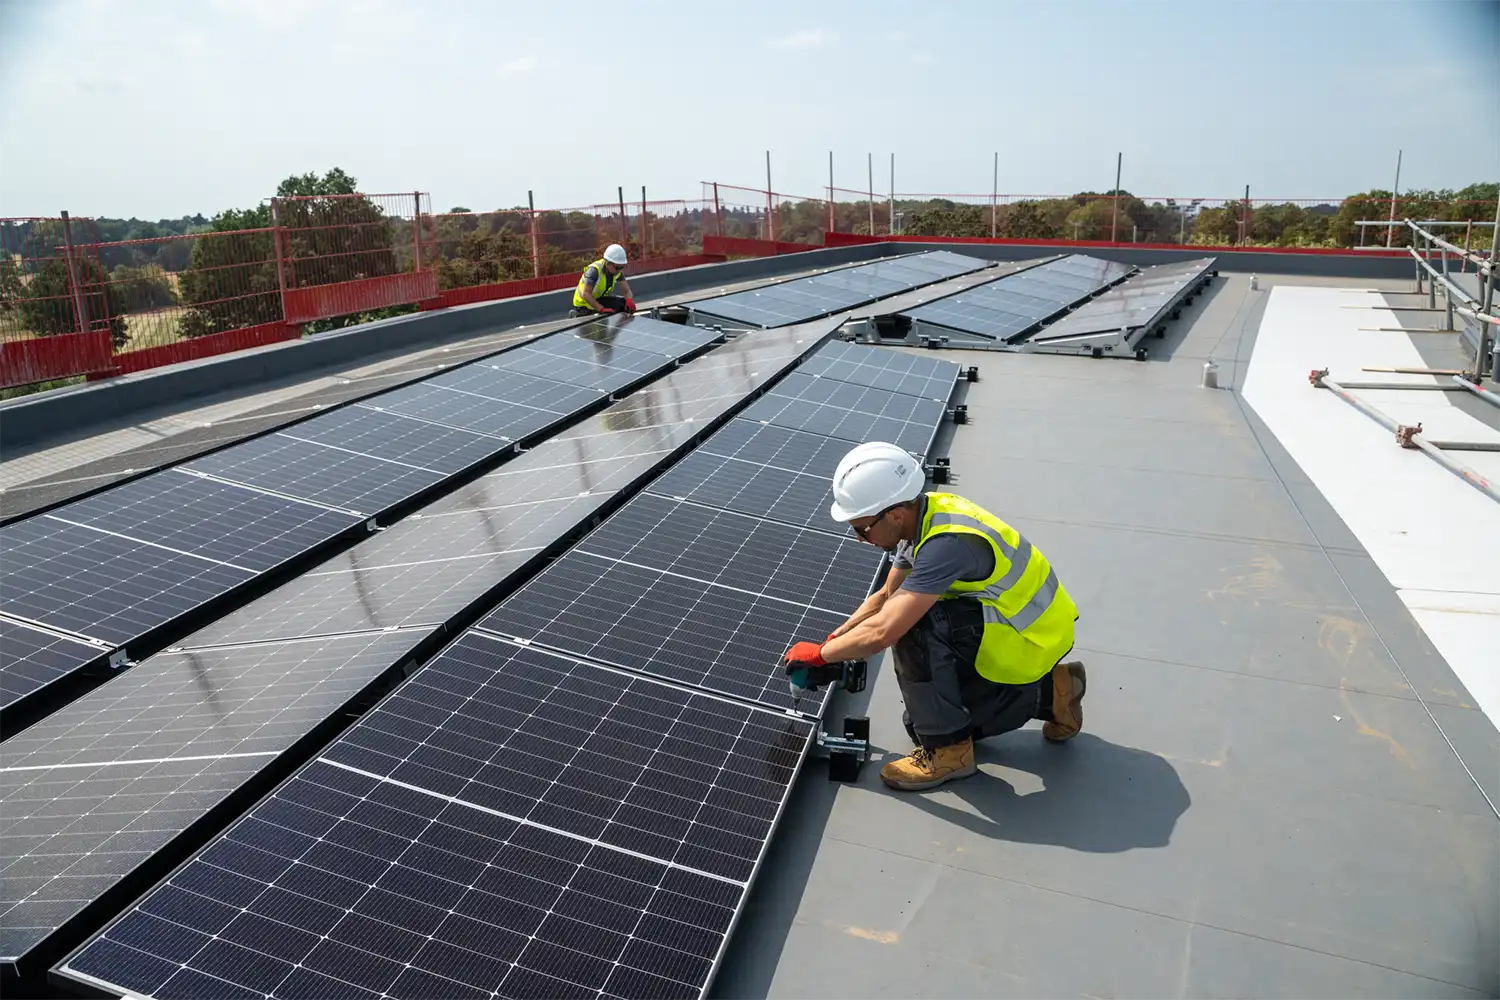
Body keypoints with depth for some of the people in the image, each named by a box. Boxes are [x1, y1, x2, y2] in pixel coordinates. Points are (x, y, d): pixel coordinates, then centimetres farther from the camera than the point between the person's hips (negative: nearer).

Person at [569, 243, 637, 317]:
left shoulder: (617, 271, -7)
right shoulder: (594, 270, -28)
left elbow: (627, 291, -8)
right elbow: (585, 294, -38)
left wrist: (629, 301, -32)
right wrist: (602, 309, -47)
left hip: (599, 299, 6)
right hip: (583, 304, -6)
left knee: (625, 303, -11)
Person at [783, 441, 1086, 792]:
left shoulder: (948, 543, -34)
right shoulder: (922, 515, -6)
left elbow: (881, 633, -36)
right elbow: (886, 596, 8)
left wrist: (820, 653, -20)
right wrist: (834, 640, -2)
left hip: (1027, 642, -9)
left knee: (913, 625, -28)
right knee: (921, 719, 10)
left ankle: (948, 750, -10)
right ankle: (1048, 692, 21)